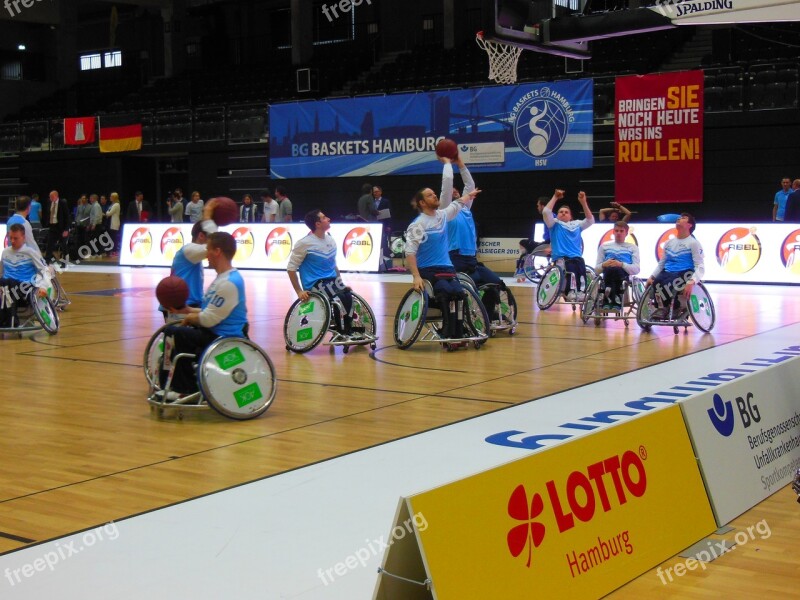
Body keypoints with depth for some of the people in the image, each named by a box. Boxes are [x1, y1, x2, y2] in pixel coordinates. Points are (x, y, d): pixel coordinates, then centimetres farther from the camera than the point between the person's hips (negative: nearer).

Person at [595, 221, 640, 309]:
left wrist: (621, 264, -14)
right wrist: (604, 265, -8)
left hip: (624, 275, -1)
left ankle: (609, 298, -25)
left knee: (615, 269, -38)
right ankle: (616, 299, -31)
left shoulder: (633, 247, 20)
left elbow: (636, 269, 5)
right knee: (609, 269, -38)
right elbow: (597, 269, 16)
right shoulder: (604, 247, 25)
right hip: (608, 274, 1)